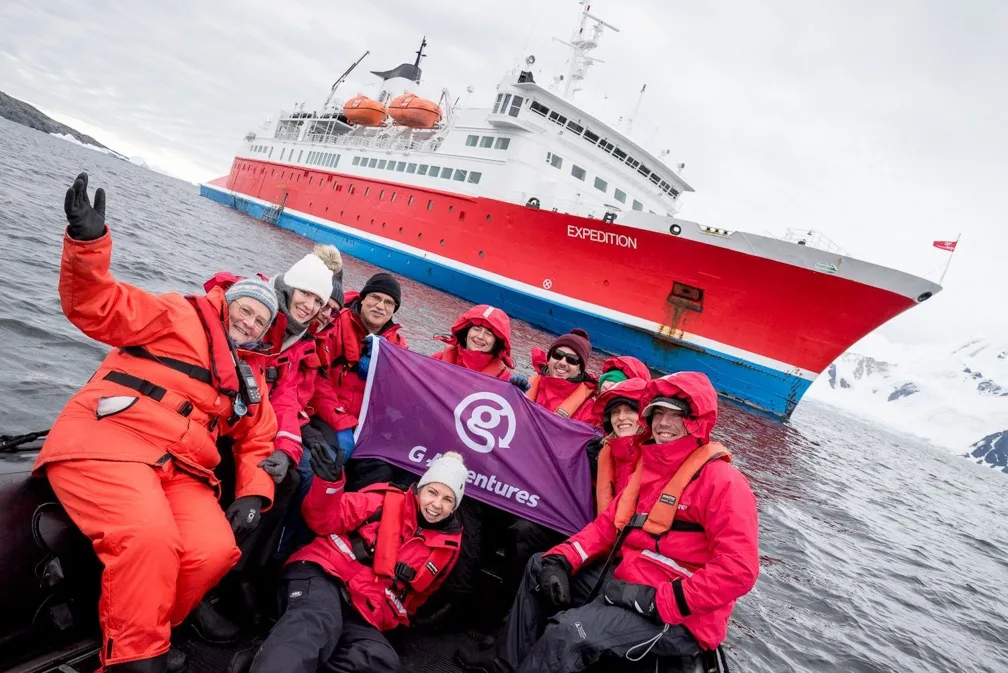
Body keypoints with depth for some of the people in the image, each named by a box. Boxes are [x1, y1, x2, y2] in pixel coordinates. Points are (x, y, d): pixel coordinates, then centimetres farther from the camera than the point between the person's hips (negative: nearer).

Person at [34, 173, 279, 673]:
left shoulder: (251, 378, 25)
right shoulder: (179, 316, 10)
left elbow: (256, 444, 25)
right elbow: (96, 308, -2)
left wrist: (253, 493, 6)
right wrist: (88, 242, -19)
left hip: (182, 471, 6)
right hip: (107, 443, -5)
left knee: (215, 551, -20)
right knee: (150, 538, -31)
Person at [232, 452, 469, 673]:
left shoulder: (446, 546, 14)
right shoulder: (386, 501, 4)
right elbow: (326, 521, -2)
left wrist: (396, 617, 8)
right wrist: (329, 484, -20)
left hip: (362, 617, 4)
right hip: (323, 576, -3)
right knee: (316, 625, -38)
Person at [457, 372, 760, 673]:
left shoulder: (721, 481, -18)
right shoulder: (650, 466, 10)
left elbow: (738, 569, -25)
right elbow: (610, 522, 10)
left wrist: (656, 601, -26)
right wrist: (561, 560, -6)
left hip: (679, 619, -9)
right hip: (629, 583, 9)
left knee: (570, 629, -26)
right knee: (541, 566, 11)